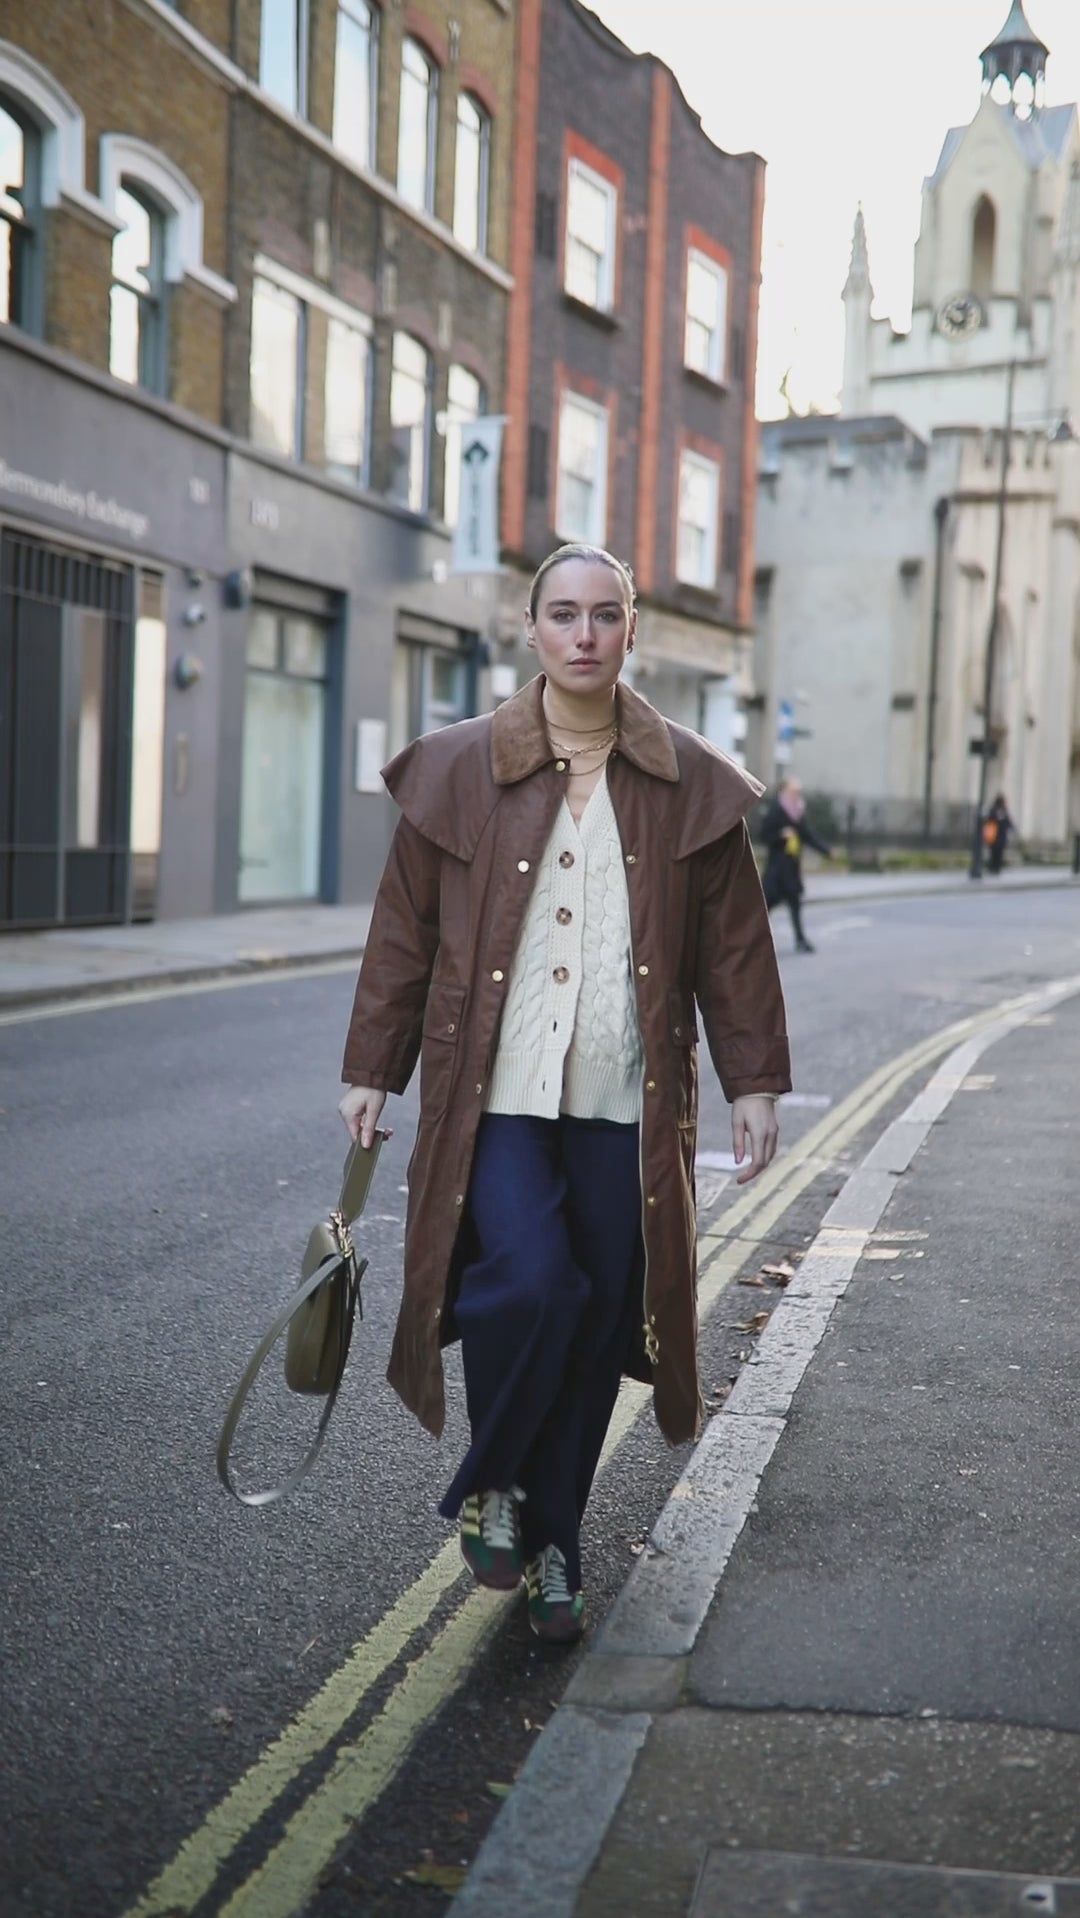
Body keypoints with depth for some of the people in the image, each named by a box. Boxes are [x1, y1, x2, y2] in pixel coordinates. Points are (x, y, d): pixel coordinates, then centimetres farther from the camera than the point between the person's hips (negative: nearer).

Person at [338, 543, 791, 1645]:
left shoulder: (692, 786, 6)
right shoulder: (458, 771, 3)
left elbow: (735, 947, 10)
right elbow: (404, 934, 7)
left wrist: (754, 1081, 6)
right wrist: (372, 1070, 7)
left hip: (627, 1104, 2)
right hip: (496, 1095, -2)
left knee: (597, 1325, 6)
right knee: (531, 1284, -19)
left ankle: (548, 1551, 25)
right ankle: (488, 1490, 10)